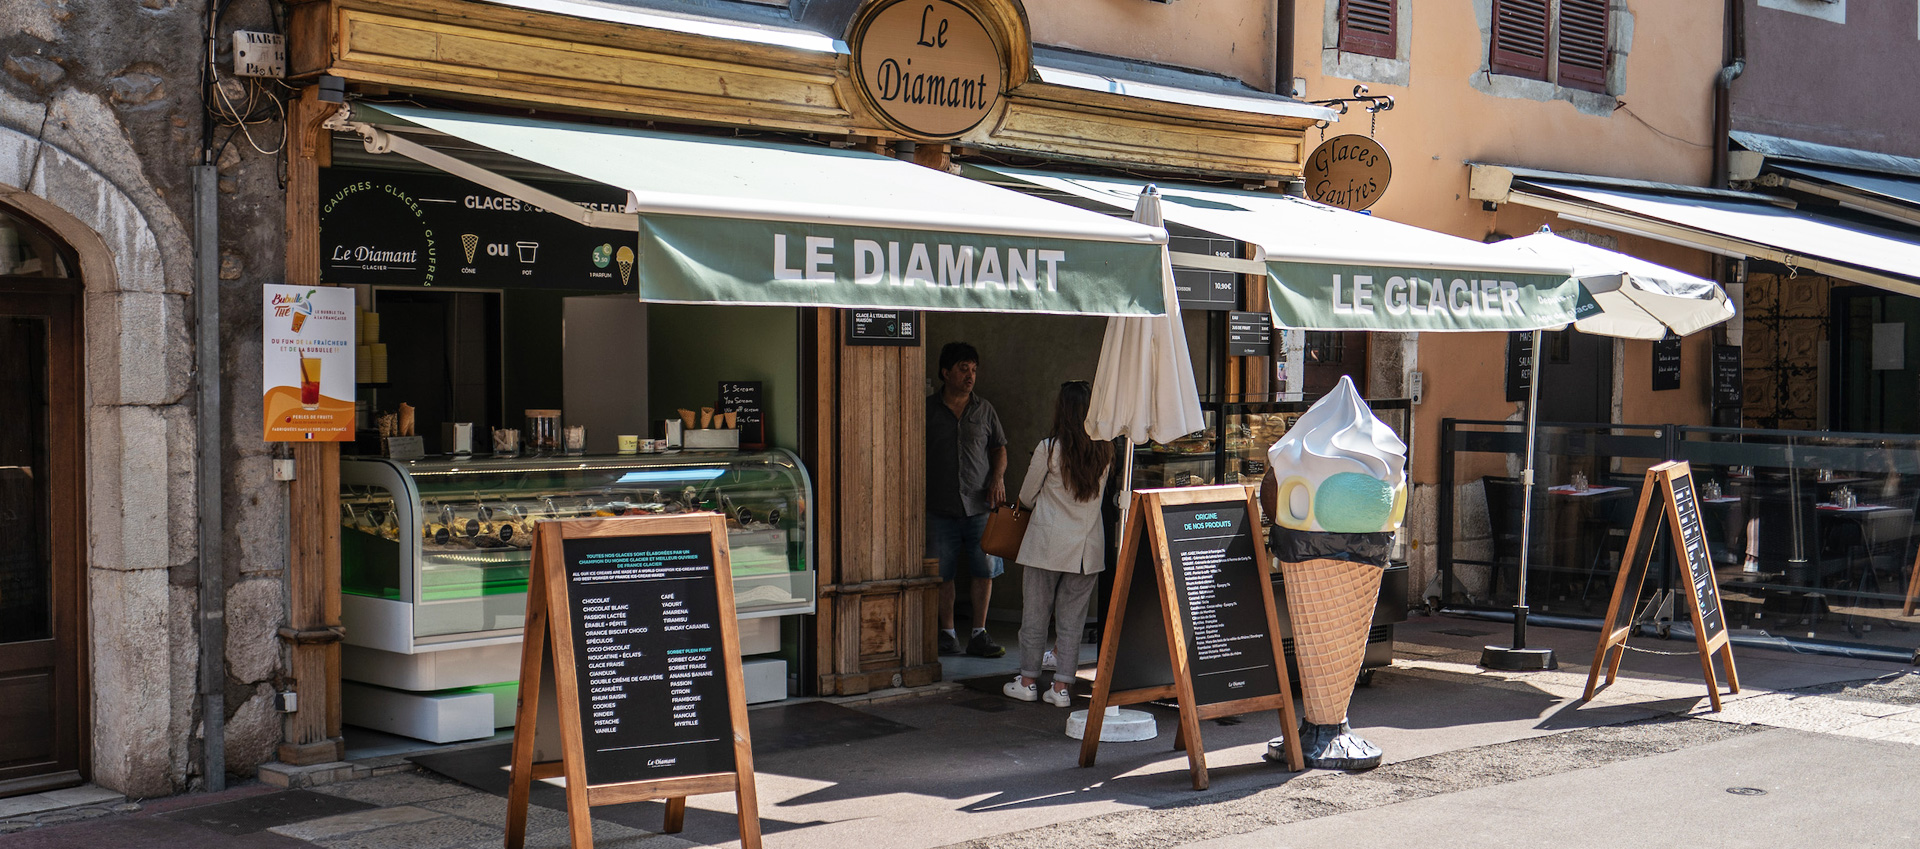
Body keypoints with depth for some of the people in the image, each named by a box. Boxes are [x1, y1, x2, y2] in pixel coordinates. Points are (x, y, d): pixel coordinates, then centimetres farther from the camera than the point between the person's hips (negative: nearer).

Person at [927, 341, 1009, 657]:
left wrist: (997, 478, -1)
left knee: (985, 570, -1)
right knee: (943, 573, 3)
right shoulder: (927, 410, 4)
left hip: (980, 505, 1)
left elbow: (999, 448, 17)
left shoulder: (984, 410, 10)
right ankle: (947, 633, 15)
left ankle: (979, 635, 8)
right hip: (940, 507, -1)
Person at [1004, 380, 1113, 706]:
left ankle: (1028, 681, 17)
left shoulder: (1049, 449, -11)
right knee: (1072, 619, 9)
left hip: (1048, 543, -3)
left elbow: (1026, 496, 0)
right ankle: (1062, 686, 9)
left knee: (1035, 614, 9)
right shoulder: (1104, 451, -1)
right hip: (1088, 546, 3)